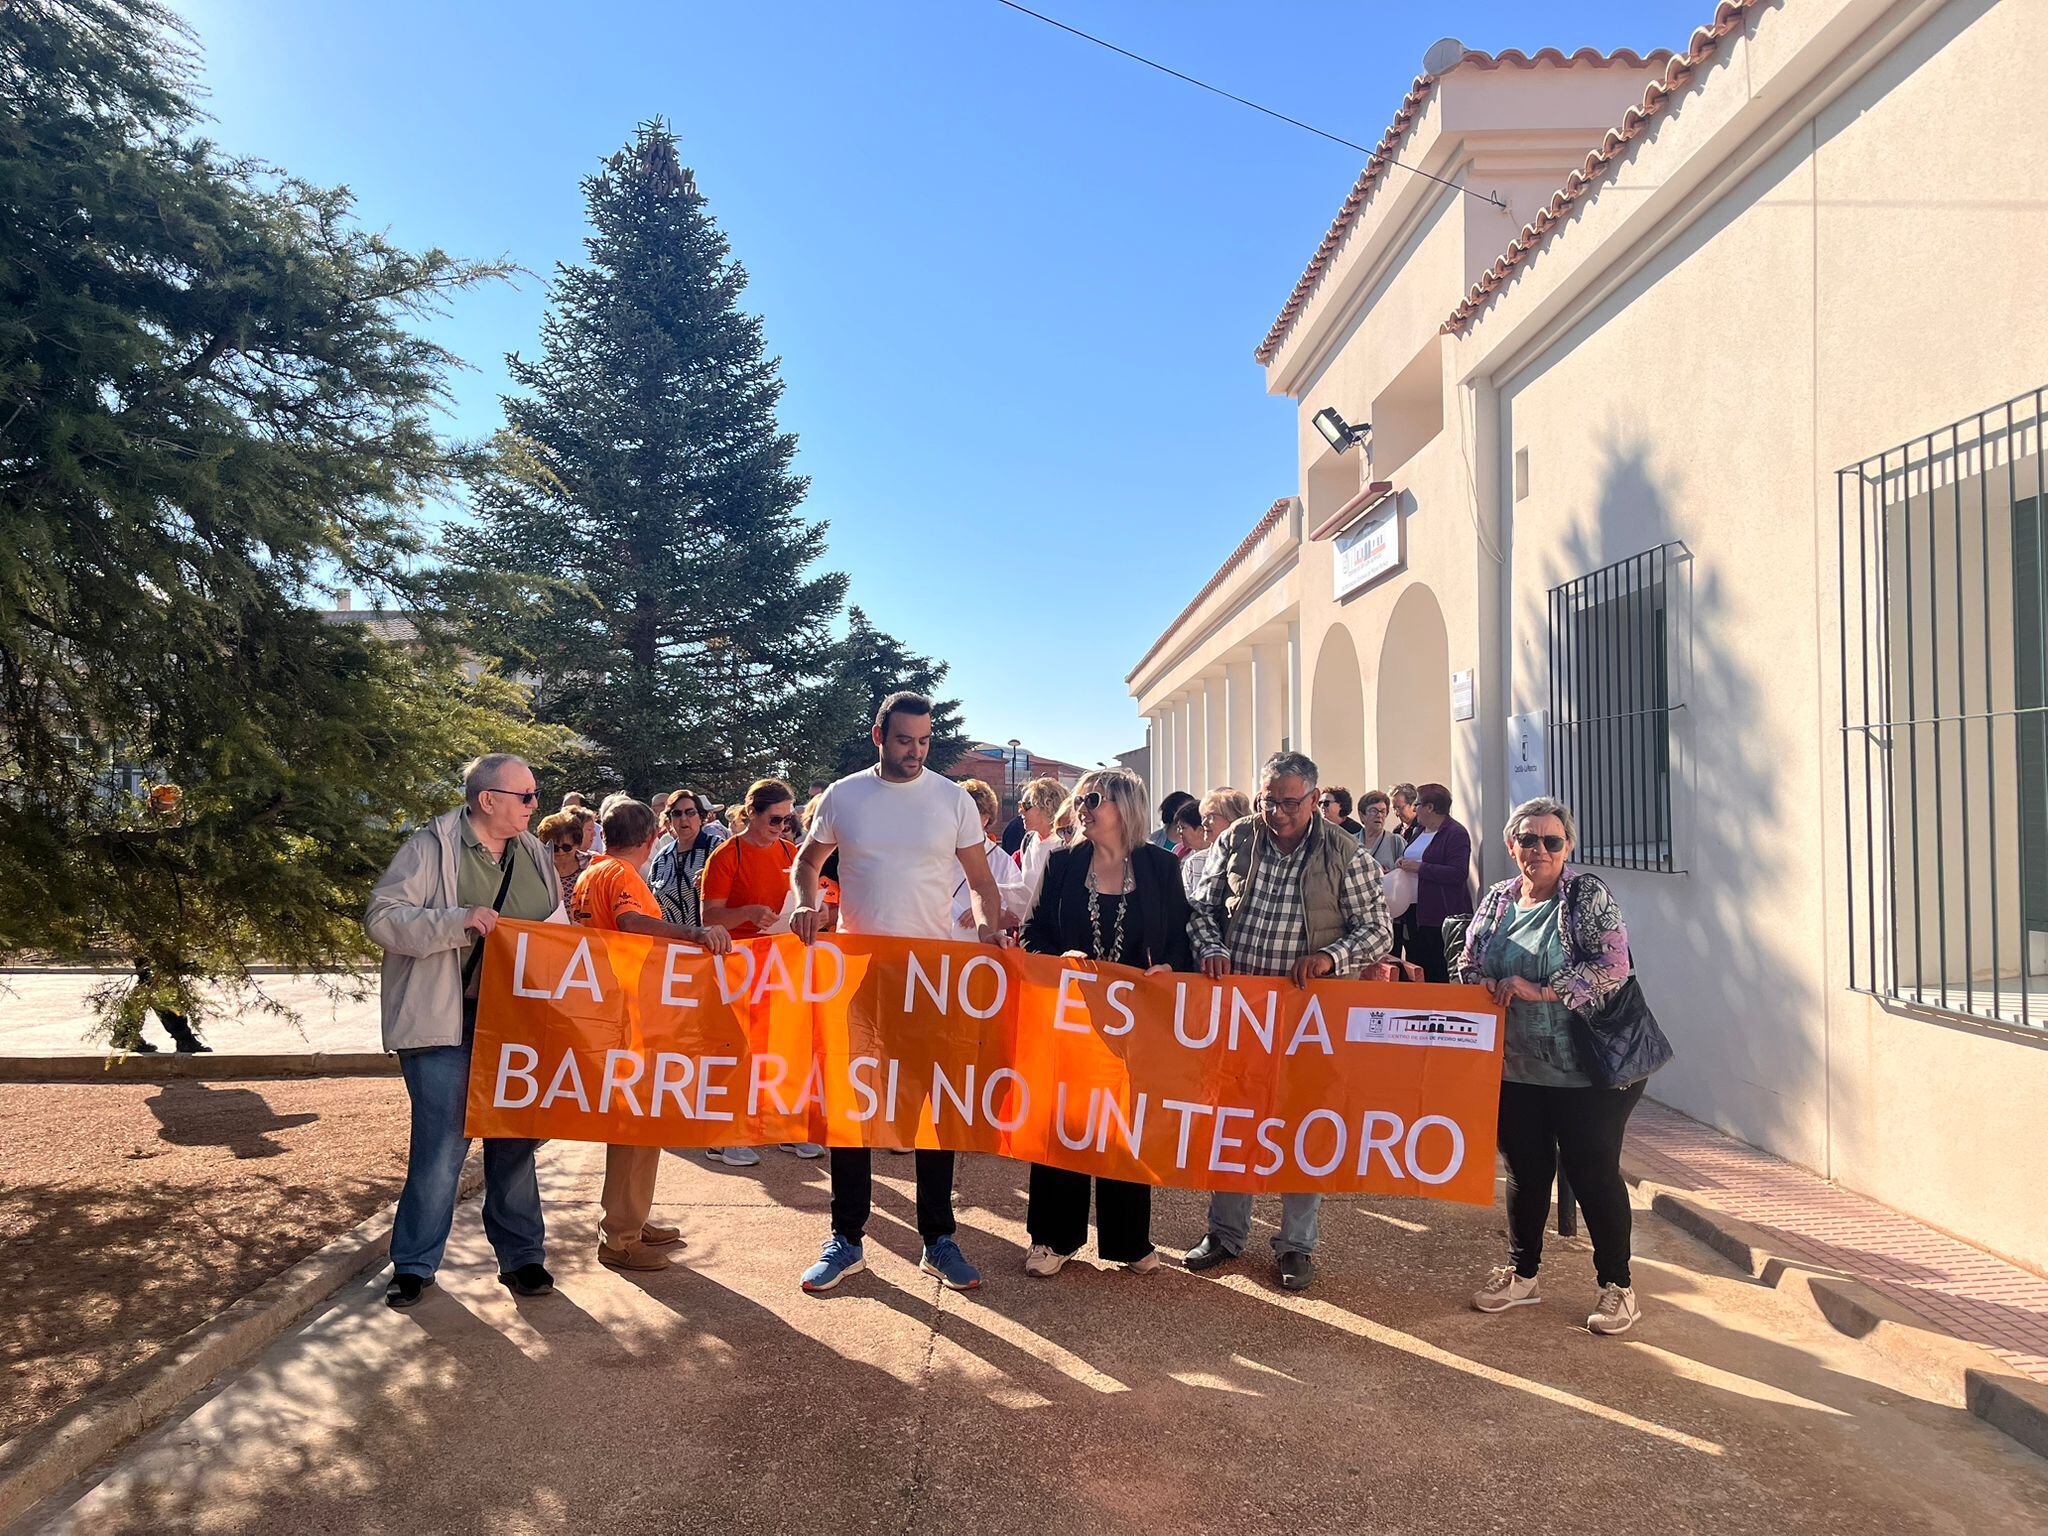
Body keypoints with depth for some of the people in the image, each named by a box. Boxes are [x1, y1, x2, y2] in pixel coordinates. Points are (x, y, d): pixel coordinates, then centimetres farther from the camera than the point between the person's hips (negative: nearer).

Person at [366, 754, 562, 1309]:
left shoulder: (535, 855, 10)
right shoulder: (431, 847, -8)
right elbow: (381, 919, -13)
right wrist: (458, 922, -24)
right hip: (446, 1023, -5)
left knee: (516, 1137, 12)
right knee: (441, 1143, -2)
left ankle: (520, 1255, 26)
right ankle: (414, 1264, 16)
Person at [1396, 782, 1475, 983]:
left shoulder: (1456, 834, -9)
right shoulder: (1419, 831, 17)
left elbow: (1459, 874, -19)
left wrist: (1419, 867, -18)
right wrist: (1402, 864, 10)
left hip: (1442, 915, -8)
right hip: (1416, 912, 9)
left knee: (1440, 974, -6)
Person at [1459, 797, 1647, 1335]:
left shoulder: (1588, 896, -8)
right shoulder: (1496, 901, 7)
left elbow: (1613, 965, -18)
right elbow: (1469, 968, 14)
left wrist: (1540, 991, -21)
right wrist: (1490, 989, -7)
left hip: (1586, 1069, -5)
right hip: (1515, 1066, 5)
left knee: (1593, 1171, 4)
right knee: (1525, 1169, 15)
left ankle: (1618, 1286, 21)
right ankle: (1520, 1274, 30)